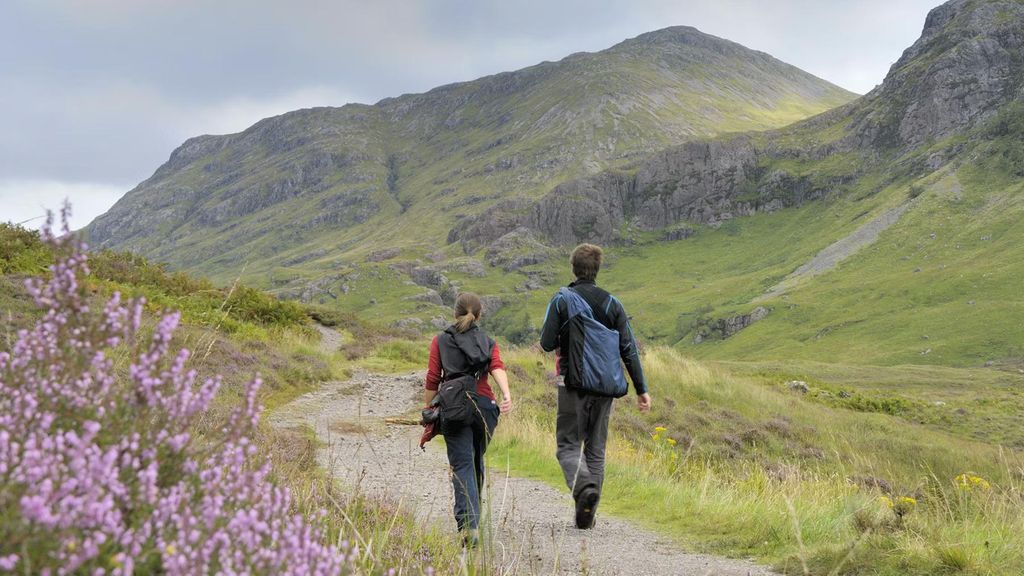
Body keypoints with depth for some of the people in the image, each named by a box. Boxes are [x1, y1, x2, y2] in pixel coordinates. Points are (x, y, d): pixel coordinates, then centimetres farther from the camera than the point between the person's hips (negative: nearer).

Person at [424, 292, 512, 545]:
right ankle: (472, 517, 31)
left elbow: (432, 380, 3)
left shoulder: (440, 341, 11)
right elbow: (497, 367, -6)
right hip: (484, 405, 2)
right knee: (477, 462, 20)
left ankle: (468, 524, -23)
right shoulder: (488, 342, 15)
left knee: (462, 466, -7)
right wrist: (506, 395, -20)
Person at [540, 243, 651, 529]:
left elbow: (547, 343, -10)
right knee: (596, 448, 12)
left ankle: (584, 486, -24)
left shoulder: (561, 300, -5)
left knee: (568, 445, 5)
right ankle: (586, 515, 12)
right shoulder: (611, 303, 3)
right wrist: (641, 389, 3)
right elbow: (629, 348, 0)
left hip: (572, 384, -3)